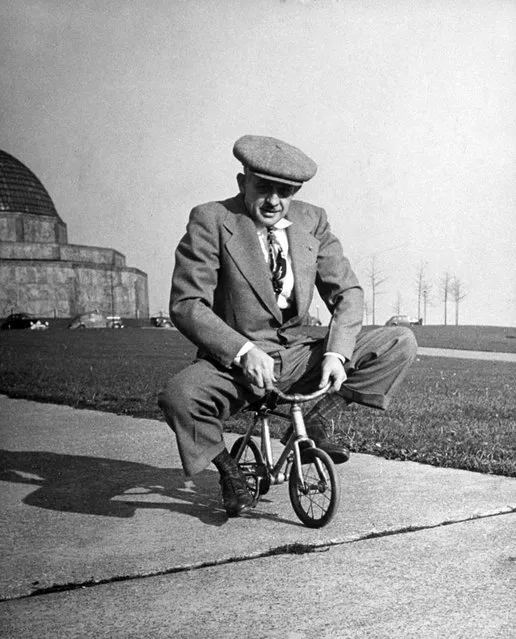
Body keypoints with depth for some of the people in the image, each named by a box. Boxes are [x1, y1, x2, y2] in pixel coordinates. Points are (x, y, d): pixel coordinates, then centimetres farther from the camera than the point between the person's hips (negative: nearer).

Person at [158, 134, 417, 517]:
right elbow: (186, 304, -14)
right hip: (236, 358, -4)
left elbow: (348, 292, 4)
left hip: (299, 355, 4)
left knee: (400, 344, -9)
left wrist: (336, 354, -14)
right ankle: (229, 471, -2)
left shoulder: (312, 220, 5)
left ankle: (316, 425, 5)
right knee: (178, 397, -35)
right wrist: (244, 352, -27)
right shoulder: (210, 221, -8)